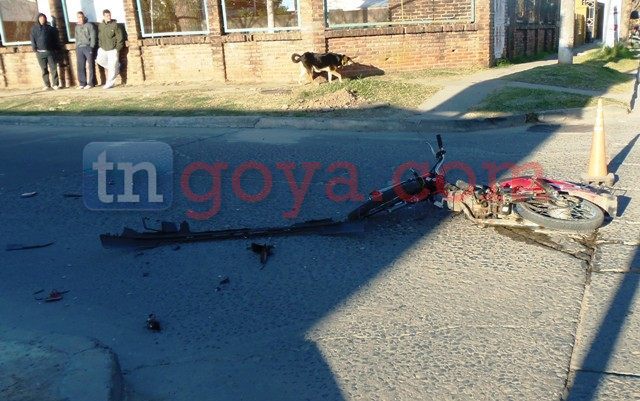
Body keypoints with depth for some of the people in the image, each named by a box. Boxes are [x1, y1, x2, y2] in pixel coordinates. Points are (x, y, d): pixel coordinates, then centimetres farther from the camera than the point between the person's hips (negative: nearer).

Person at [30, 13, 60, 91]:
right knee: (44, 70, 2)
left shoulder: (50, 28, 10)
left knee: (53, 69, -4)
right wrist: (35, 48, -4)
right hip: (40, 52, 1)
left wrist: (56, 48, 3)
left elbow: (56, 39, 11)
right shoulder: (34, 29, 11)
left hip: (50, 52, -1)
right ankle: (47, 85, 3)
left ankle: (56, 85, -1)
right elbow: (33, 40, 8)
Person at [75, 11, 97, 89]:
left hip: (88, 47, -5)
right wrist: (76, 48, 13)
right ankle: (82, 83, 5)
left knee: (90, 66, -5)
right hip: (79, 48, 5)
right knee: (80, 67, 1)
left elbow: (93, 37, -3)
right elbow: (76, 38, 22)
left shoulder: (89, 25, 2)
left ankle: (90, 83, -3)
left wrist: (91, 47, -11)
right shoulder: (77, 27, 18)